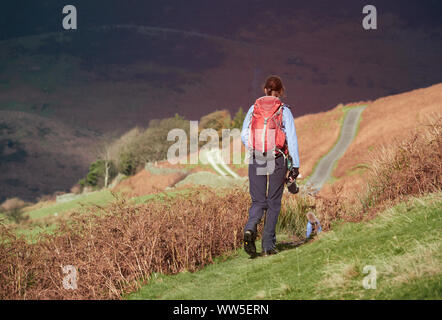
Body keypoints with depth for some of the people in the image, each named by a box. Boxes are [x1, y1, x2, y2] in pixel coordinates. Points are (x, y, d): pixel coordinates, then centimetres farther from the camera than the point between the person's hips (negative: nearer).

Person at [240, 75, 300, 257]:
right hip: (277, 160, -2)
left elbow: (244, 135, 5)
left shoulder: (253, 109, 5)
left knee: (258, 201, 10)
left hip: (256, 160, 2)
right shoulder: (284, 111, -2)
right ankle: (268, 245, 7)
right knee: (273, 203, 9)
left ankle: (250, 229, -20)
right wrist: (295, 165, -3)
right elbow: (291, 138, -6)